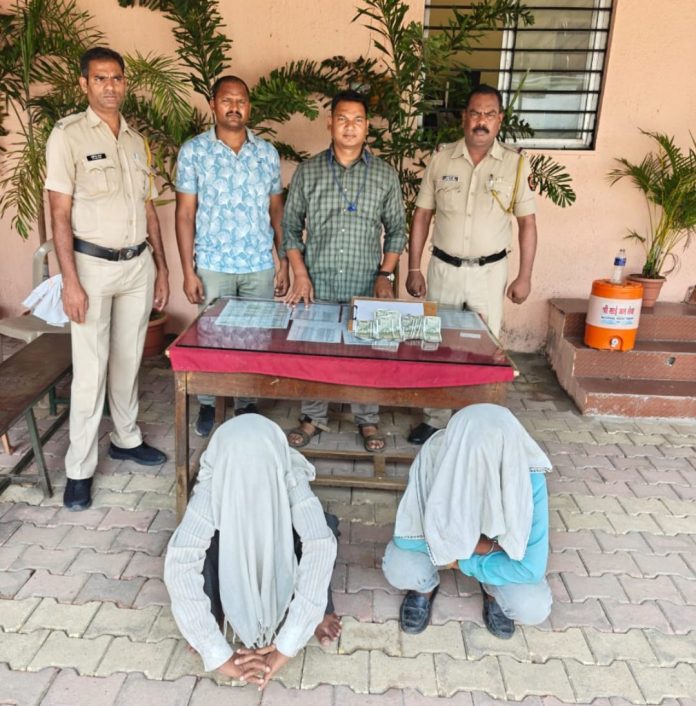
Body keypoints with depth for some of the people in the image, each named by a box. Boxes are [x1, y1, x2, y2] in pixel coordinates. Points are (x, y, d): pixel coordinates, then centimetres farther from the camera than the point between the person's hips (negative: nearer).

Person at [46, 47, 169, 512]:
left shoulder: (137, 141, 11)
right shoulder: (68, 135, -6)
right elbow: (60, 216, -10)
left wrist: (161, 268, 11)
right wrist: (71, 282, -16)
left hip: (139, 265, 5)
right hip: (93, 266, -5)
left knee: (129, 360, 14)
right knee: (90, 370, -1)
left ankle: (127, 438, 32)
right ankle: (79, 469, 11)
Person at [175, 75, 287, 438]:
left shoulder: (267, 152, 5)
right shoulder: (193, 151, -2)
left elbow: (276, 210, 9)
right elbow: (185, 214, -3)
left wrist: (284, 261, 4)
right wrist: (188, 271, -8)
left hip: (260, 265, 2)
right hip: (213, 265, -2)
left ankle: (247, 404, 28)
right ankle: (208, 404, 29)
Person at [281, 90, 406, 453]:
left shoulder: (385, 175, 3)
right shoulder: (308, 171, 1)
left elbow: (396, 229, 7)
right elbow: (291, 226, 3)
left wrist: (385, 274, -3)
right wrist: (300, 274, -6)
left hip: (366, 284, 0)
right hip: (318, 282, 0)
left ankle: (367, 419, 27)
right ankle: (313, 417, 28)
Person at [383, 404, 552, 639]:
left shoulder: (528, 476, -33)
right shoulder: (434, 456, -34)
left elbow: (532, 567, -28)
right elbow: (406, 536, -29)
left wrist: (463, 562, -25)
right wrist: (481, 546, -29)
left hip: (497, 546, 1)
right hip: (444, 535, 0)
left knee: (534, 608, -23)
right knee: (398, 569, -28)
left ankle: (493, 589, 12)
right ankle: (425, 588, 8)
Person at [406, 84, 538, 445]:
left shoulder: (516, 163, -3)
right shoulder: (441, 158, -1)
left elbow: (527, 222, 1)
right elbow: (422, 215, 2)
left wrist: (524, 276, -3)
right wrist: (413, 269, -2)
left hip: (489, 271, -1)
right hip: (443, 268, 1)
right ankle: (435, 418, 25)